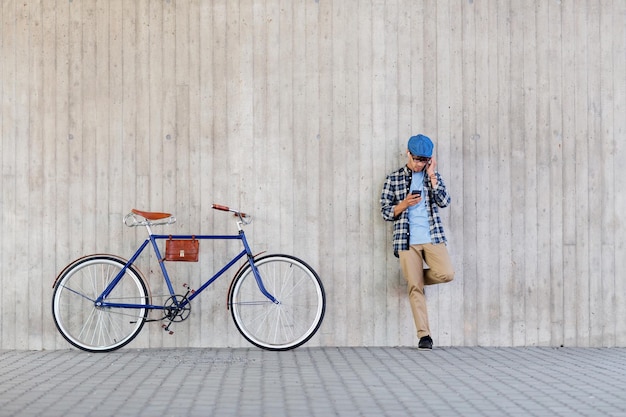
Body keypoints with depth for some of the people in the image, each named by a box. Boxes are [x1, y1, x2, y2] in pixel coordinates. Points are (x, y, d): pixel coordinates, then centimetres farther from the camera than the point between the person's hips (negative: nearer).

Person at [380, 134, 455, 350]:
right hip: (407, 240, -1)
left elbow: (444, 202, -1)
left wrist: (431, 176, -7)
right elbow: (385, 211, 5)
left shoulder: (433, 176, 12)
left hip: (433, 237, 2)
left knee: (447, 273, -18)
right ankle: (424, 335, 2)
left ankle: (415, 277, 13)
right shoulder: (393, 179, 7)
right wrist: (404, 204, -13)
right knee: (415, 288, -5)